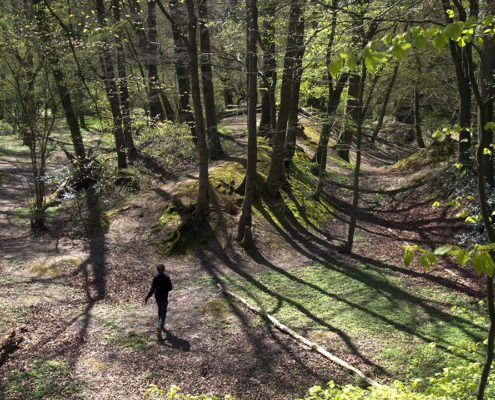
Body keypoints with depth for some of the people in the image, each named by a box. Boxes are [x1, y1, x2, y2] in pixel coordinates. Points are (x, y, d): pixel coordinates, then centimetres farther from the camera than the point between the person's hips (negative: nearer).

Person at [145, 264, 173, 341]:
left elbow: (152, 290, -15)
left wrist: (147, 298, -8)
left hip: (157, 298, 3)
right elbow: (170, 288, -5)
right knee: (163, 314, -1)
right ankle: (159, 328, -20)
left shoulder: (155, 279, -12)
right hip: (164, 298, -3)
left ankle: (161, 326, 40)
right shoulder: (167, 278, -15)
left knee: (160, 311, 24)